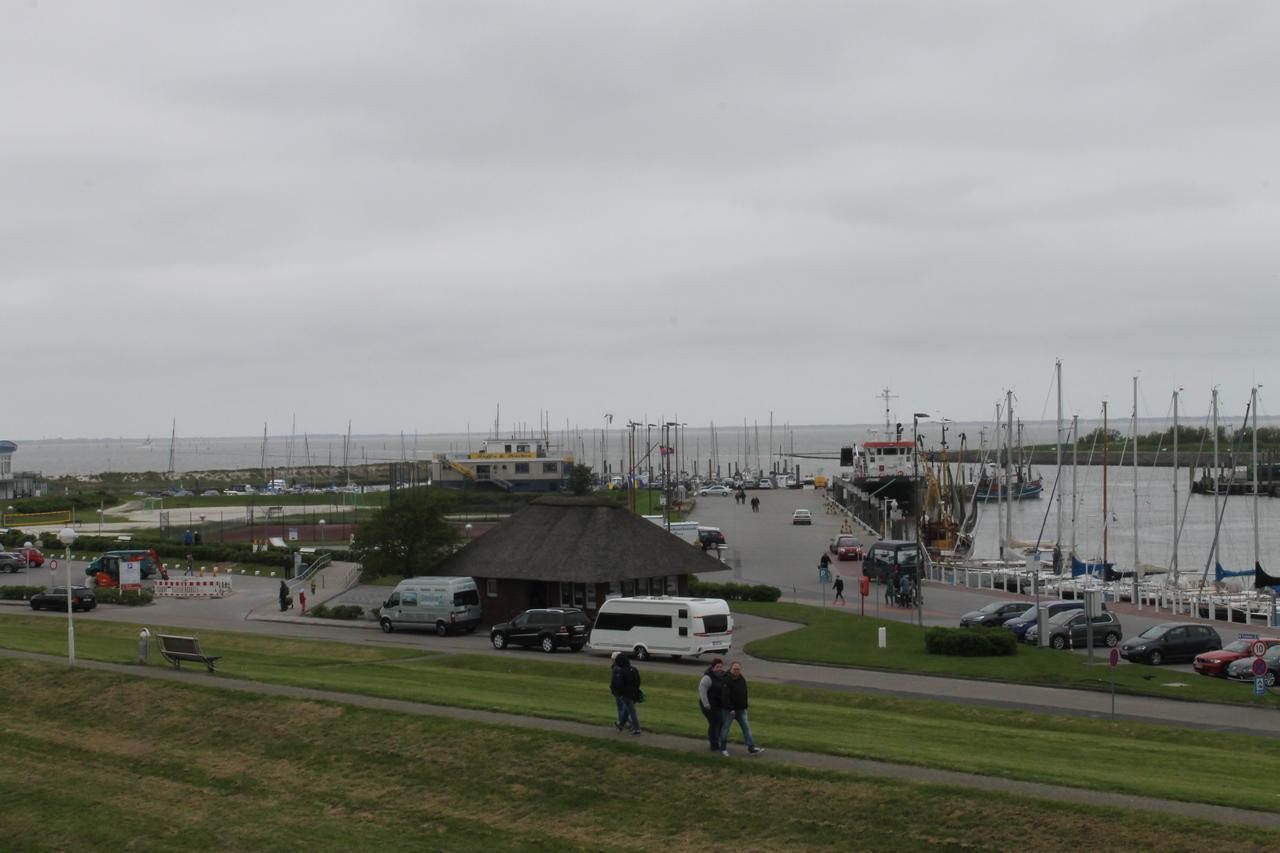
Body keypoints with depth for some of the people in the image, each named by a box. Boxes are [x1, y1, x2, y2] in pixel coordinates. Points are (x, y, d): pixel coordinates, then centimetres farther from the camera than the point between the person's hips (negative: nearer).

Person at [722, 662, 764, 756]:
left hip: (741, 709, 6)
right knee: (725, 728, 3)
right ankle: (723, 749, 17)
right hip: (730, 710, -6)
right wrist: (730, 709, -24)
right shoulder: (727, 680, -16)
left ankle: (751, 749, 3)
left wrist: (745, 707, 13)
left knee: (746, 727, 3)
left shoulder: (742, 680, 7)